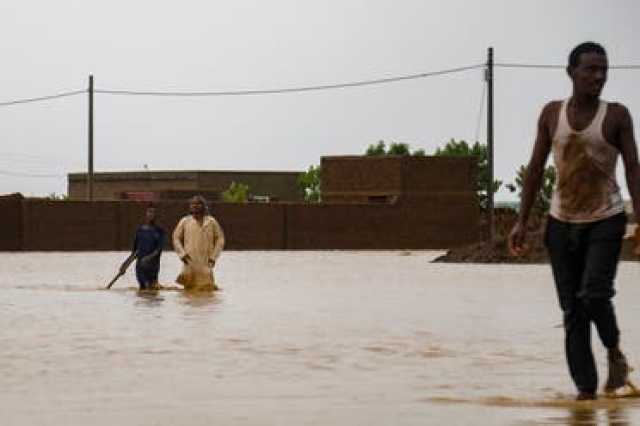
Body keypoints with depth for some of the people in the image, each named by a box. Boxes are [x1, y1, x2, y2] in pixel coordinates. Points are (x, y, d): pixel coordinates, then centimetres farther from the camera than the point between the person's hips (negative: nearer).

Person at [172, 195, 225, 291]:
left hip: (205, 264, 0)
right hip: (190, 262, 0)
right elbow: (176, 238, 9)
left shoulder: (211, 222, 7)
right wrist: (182, 254, -4)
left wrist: (213, 256, 0)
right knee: (189, 288, -5)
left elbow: (220, 239, 9)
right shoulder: (184, 222, 7)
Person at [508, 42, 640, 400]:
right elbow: (536, 169, 6)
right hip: (562, 222, 3)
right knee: (572, 310, 0)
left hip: (605, 221, -3)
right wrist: (522, 221, 2)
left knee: (594, 294, -19)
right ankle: (585, 388, 4)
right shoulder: (552, 114, 3)